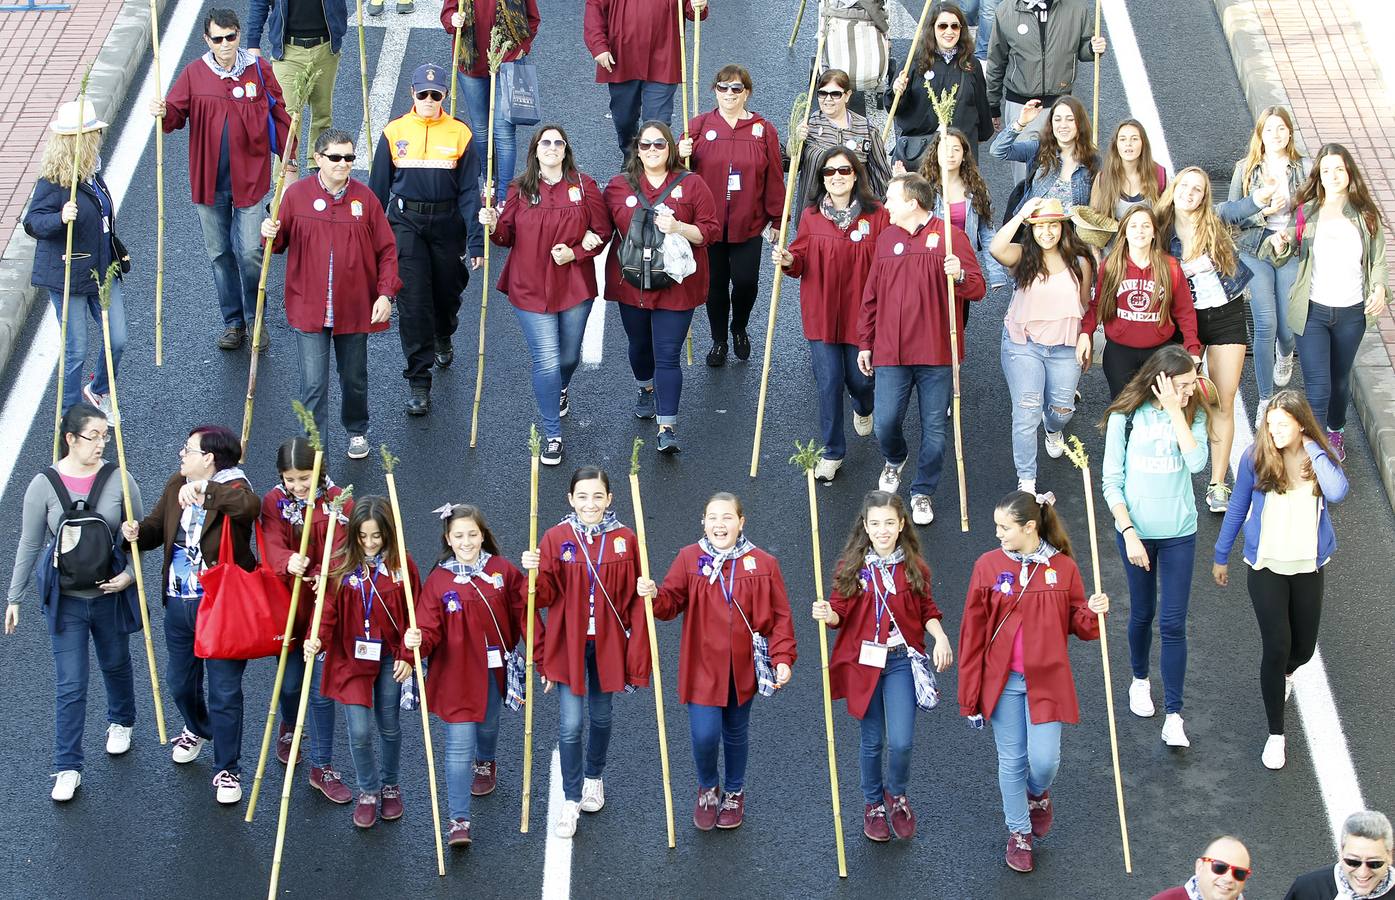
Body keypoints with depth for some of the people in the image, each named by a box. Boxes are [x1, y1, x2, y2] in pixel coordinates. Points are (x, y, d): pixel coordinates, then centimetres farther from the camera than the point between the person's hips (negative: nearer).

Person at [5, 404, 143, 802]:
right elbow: (29, 545, -3)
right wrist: (14, 598, 1)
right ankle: (68, 768, 10)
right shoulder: (44, 485, -11)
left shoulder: (118, 481, -10)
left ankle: (121, 721, 52)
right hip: (65, 600, -1)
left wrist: (131, 573, -12)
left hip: (110, 594, 1)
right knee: (70, 685, -1)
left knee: (116, 664, 23)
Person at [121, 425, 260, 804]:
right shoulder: (175, 487, 3)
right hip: (179, 603, 7)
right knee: (179, 680, 25)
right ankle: (198, 730, 55)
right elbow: (156, 527, 13)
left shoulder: (231, 490, -19)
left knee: (224, 692, 2)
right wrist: (137, 532, -9)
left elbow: (252, 505, -43)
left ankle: (227, 769, 16)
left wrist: (205, 488, -49)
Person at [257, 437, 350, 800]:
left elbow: (340, 550, -17)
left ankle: (322, 767, 14)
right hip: (287, 605, 2)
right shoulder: (273, 502, -4)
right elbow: (272, 547, -17)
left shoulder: (339, 502, -8)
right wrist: (288, 563, -39)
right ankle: (288, 727, 50)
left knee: (320, 689, 0)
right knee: (290, 683, 14)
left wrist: (323, 577, -38)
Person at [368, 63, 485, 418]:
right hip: (406, 222, -1)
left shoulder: (460, 134, -2)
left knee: (447, 291, 17)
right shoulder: (394, 132, 0)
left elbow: (469, 190, -2)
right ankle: (419, 384, -5)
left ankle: (443, 339, 52)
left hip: (447, 222, 1)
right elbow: (378, 188, 6)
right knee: (413, 301, -8)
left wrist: (476, 241, -8)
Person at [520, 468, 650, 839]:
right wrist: (535, 572, -25)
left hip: (607, 643, 1)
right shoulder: (556, 538, -8)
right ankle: (571, 801, 12)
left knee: (601, 716, 19)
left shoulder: (625, 540, -5)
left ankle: (594, 778, 43)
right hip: (568, 643, -1)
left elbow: (634, 599, 1)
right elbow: (546, 596, -8)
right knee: (570, 724, -3)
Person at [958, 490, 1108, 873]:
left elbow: (1077, 626, 6)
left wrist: (1093, 613, -19)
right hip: (1003, 682, 1)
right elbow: (973, 635, -2)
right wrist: (970, 697, -1)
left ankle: (1037, 794, 30)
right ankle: (1019, 833, 28)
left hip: (1046, 681, 0)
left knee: (1044, 760, -7)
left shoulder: (1063, 567, -5)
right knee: (1011, 761, 8)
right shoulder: (988, 566, -6)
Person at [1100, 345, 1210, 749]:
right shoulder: (1126, 417, -9)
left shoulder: (1193, 414, -3)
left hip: (1179, 533, 1)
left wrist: (1176, 411, -23)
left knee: (1173, 623, -2)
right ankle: (1140, 680, 42)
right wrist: (1129, 533, -15)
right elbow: (1111, 482, -7)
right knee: (1142, 613, 15)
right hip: (1136, 530, -1)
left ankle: (1174, 716, 0)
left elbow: (1197, 463, -21)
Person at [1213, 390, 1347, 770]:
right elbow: (1238, 507, 1)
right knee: (1277, 646, -9)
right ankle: (1275, 735, 5)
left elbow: (1337, 492, -31)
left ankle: (1284, 674, 53)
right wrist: (1221, 556, 8)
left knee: (1303, 648, 14)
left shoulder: (1319, 458, -9)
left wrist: (1313, 449, -24)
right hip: (1266, 566, -2)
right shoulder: (1255, 457, -10)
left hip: (1308, 568, 2)